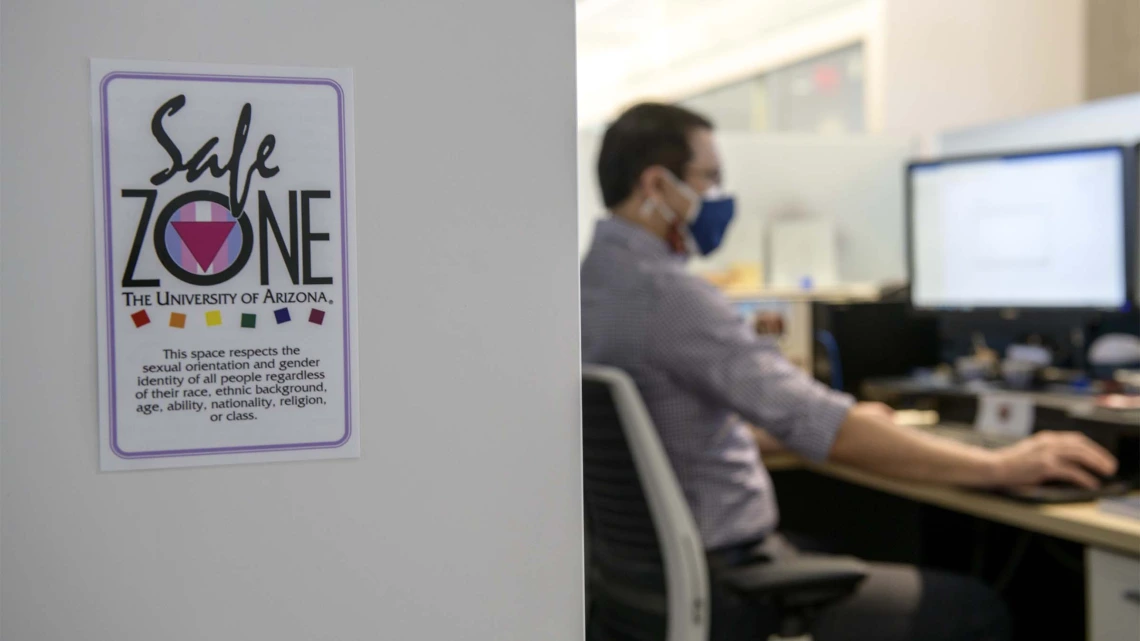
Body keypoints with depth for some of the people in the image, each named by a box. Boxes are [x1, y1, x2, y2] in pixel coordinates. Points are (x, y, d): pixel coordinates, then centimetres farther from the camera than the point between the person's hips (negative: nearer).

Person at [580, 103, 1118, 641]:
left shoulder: (590, 281, 6)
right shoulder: (667, 294, -23)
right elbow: (817, 426, -27)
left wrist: (845, 423, 17)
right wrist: (1001, 466, -19)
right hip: (718, 588, -10)